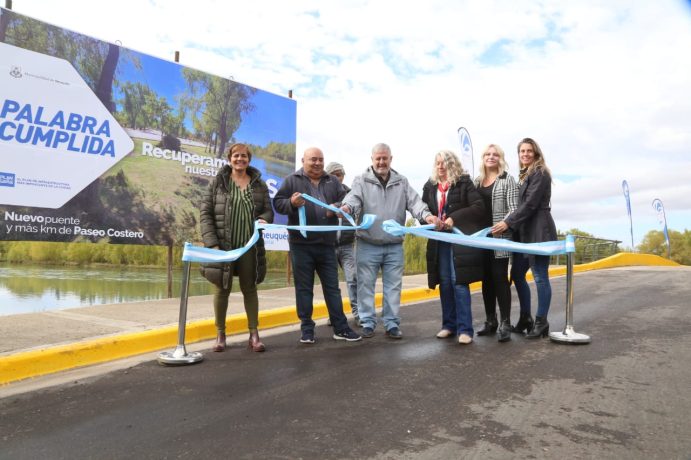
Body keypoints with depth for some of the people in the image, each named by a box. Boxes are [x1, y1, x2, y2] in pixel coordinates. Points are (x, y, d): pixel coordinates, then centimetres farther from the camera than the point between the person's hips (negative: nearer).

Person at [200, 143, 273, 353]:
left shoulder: (259, 184, 8)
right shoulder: (218, 182, 2)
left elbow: (268, 210, 10)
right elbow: (205, 213, -2)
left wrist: (264, 219, -15)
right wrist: (212, 243, -11)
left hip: (250, 247, 1)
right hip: (222, 246, -1)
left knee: (249, 288, 8)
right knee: (222, 289, 7)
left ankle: (254, 335, 16)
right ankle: (220, 334, 20)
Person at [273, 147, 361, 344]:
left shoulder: (333, 182, 12)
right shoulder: (292, 180, 3)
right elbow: (277, 203, 0)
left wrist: (338, 207, -14)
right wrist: (291, 203, -21)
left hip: (326, 244, 3)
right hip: (301, 244, -2)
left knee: (332, 287, 8)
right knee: (304, 288, 6)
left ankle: (341, 328, 16)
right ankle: (307, 329, 17)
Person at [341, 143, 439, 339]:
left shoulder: (402, 182, 11)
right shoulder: (361, 180, 3)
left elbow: (414, 202, -1)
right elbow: (354, 197, -14)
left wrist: (427, 215, -21)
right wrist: (347, 207, -38)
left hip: (394, 246, 2)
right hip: (368, 245, -2)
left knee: (393, 286, 7)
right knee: (366, 285, 4)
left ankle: (392, 324, 18)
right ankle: (368, 323, 16)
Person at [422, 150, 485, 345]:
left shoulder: (464, 182, -2)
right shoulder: (430, 186, 11)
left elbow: (479, 207, -10)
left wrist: (455, 218, -18)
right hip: (439, 240, 5)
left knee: (459, 282, -7)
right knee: (445, 283, 8)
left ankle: (464, 329, 0)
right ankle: (449, 325, 19)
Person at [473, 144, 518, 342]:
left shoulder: (507, 180, 0)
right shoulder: (477, 181, 13)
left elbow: (513, 209, -7)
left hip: (500, 237, -5)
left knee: (500, 279, -5)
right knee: (486, 280, 9)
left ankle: (505, 324, 1)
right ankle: (490, 321, 19)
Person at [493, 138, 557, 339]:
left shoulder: (540, 173, -5)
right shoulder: (524, 175, 22)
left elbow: (530, 204, -15)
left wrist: (508, 223, -17)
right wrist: (510, 224, 5)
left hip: (539, 231, -9)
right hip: (525, 231, 9)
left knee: (540, 277, -3)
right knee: (517, 274, 9)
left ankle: (541, 322, 7)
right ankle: (525, 318, 21)